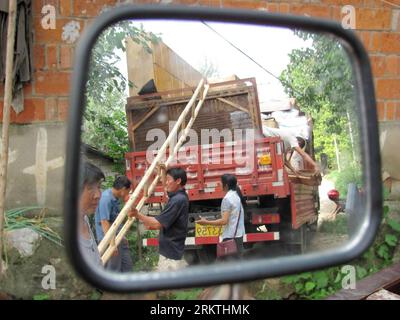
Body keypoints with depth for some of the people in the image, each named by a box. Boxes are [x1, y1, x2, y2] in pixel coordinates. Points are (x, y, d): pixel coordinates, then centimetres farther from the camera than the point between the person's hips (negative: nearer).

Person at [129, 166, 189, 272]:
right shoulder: (179, 196, 8)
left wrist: (138, 215, -20)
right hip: (172, 250, 10)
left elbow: (158, 223, -22)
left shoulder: (177, 200, -22)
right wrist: (163, 170, 22)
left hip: (171, 252, -10)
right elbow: (165, 192, 31)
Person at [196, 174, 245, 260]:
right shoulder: (236, 195, 11)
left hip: (231, 236, -9)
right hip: (239, 234, 9)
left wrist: (206, 222, -15)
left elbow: (224, 221, -20)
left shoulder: (227, 198, -16)